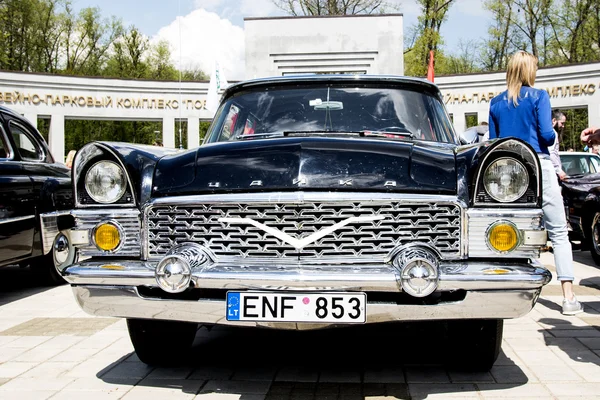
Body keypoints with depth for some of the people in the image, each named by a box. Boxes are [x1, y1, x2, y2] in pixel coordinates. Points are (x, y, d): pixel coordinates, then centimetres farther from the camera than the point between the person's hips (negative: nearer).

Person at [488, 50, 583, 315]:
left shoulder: (496, 103, 8)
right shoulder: (538, 96, -3)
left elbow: (493, 140, 11)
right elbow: (547, 134, -10)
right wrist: (552, 137, 11)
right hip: (537, 164, -4)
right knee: (558, 233, -1)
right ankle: (569, 297, -5)